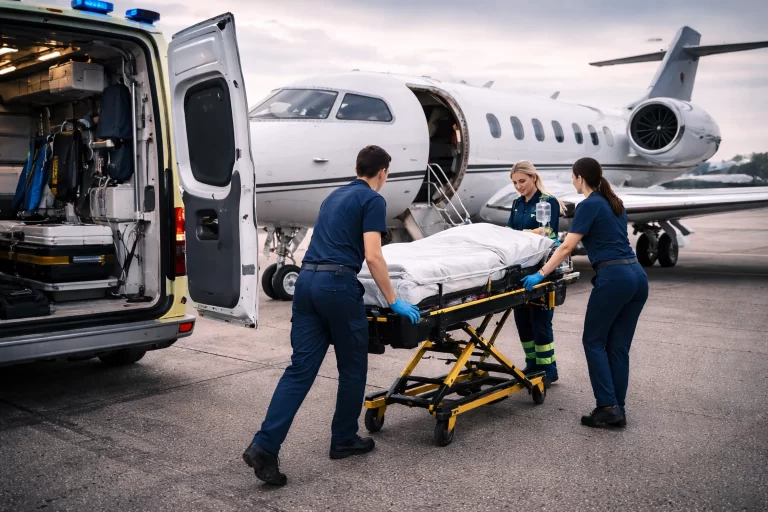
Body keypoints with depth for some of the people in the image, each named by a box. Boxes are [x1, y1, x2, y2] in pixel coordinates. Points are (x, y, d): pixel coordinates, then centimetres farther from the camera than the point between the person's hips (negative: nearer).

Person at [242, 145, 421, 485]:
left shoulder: (335, 196, 24)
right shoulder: (373, 200, 0)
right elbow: (372, 256, -11)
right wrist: (393, 301, -3)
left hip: (306, 281, 7)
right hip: (338, 285, -7)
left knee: (301, 368, 4)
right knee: (352, 368, 11)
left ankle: (264, 446, -5)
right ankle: (343, 440, 24)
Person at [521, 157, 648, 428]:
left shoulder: (588, 206, -5)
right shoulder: (615, 203, 20)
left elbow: (567, 247, -11)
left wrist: (541, 274, -8)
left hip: (613, 277, -8)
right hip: (637, 275, 8)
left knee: (594, 341, 4)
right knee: (619, 346, 11)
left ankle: (608, 407, 0)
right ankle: (618, 410, 13)